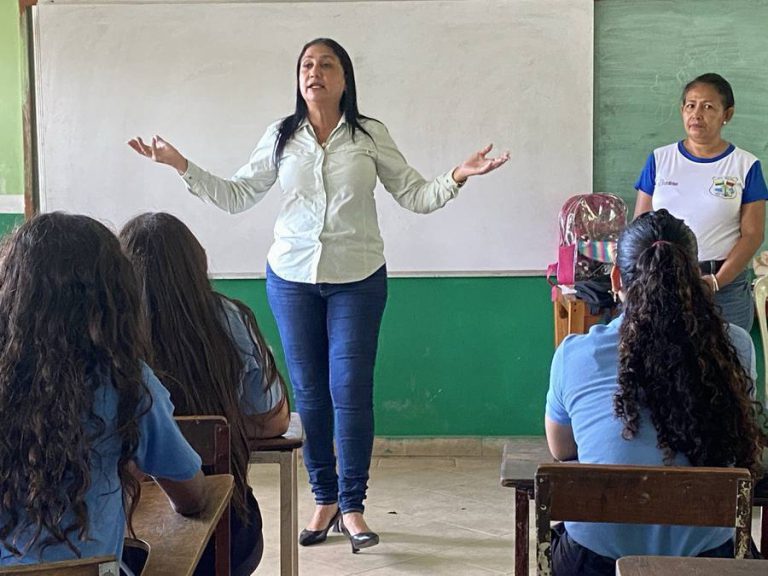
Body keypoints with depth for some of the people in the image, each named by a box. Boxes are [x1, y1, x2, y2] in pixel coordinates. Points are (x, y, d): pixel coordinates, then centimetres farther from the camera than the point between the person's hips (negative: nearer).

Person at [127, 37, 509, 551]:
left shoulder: (371, 136, 0)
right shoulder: (281, 136, 4)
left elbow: (414, 196, 1)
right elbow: (236, 196, 6)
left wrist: (457, 178, -15)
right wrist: (183, 167, -2)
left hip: (357, 279, -2)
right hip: (291, 277, 2)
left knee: (351, 390, -3)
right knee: (308, 391, 7)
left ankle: (352, 506, 9)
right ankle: (325, 499, 21)